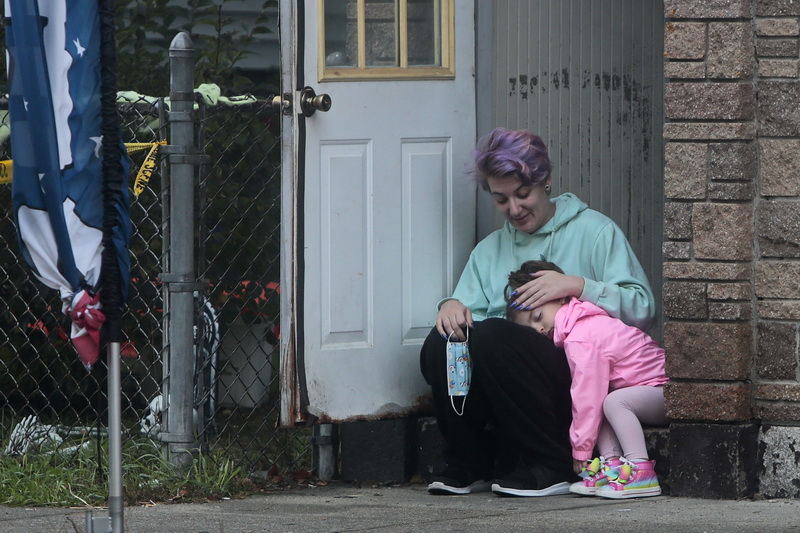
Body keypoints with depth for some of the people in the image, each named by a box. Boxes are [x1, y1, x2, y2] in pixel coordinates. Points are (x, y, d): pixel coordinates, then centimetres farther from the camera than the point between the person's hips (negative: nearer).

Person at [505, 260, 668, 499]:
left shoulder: (579, 340, -18)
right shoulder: (589, 323, 14)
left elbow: (587, 399, -18)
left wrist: (581, 450, -10)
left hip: (665, 389, -10)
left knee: (615, 401, -29)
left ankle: (641, 471, -31)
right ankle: (612, 464, -7)